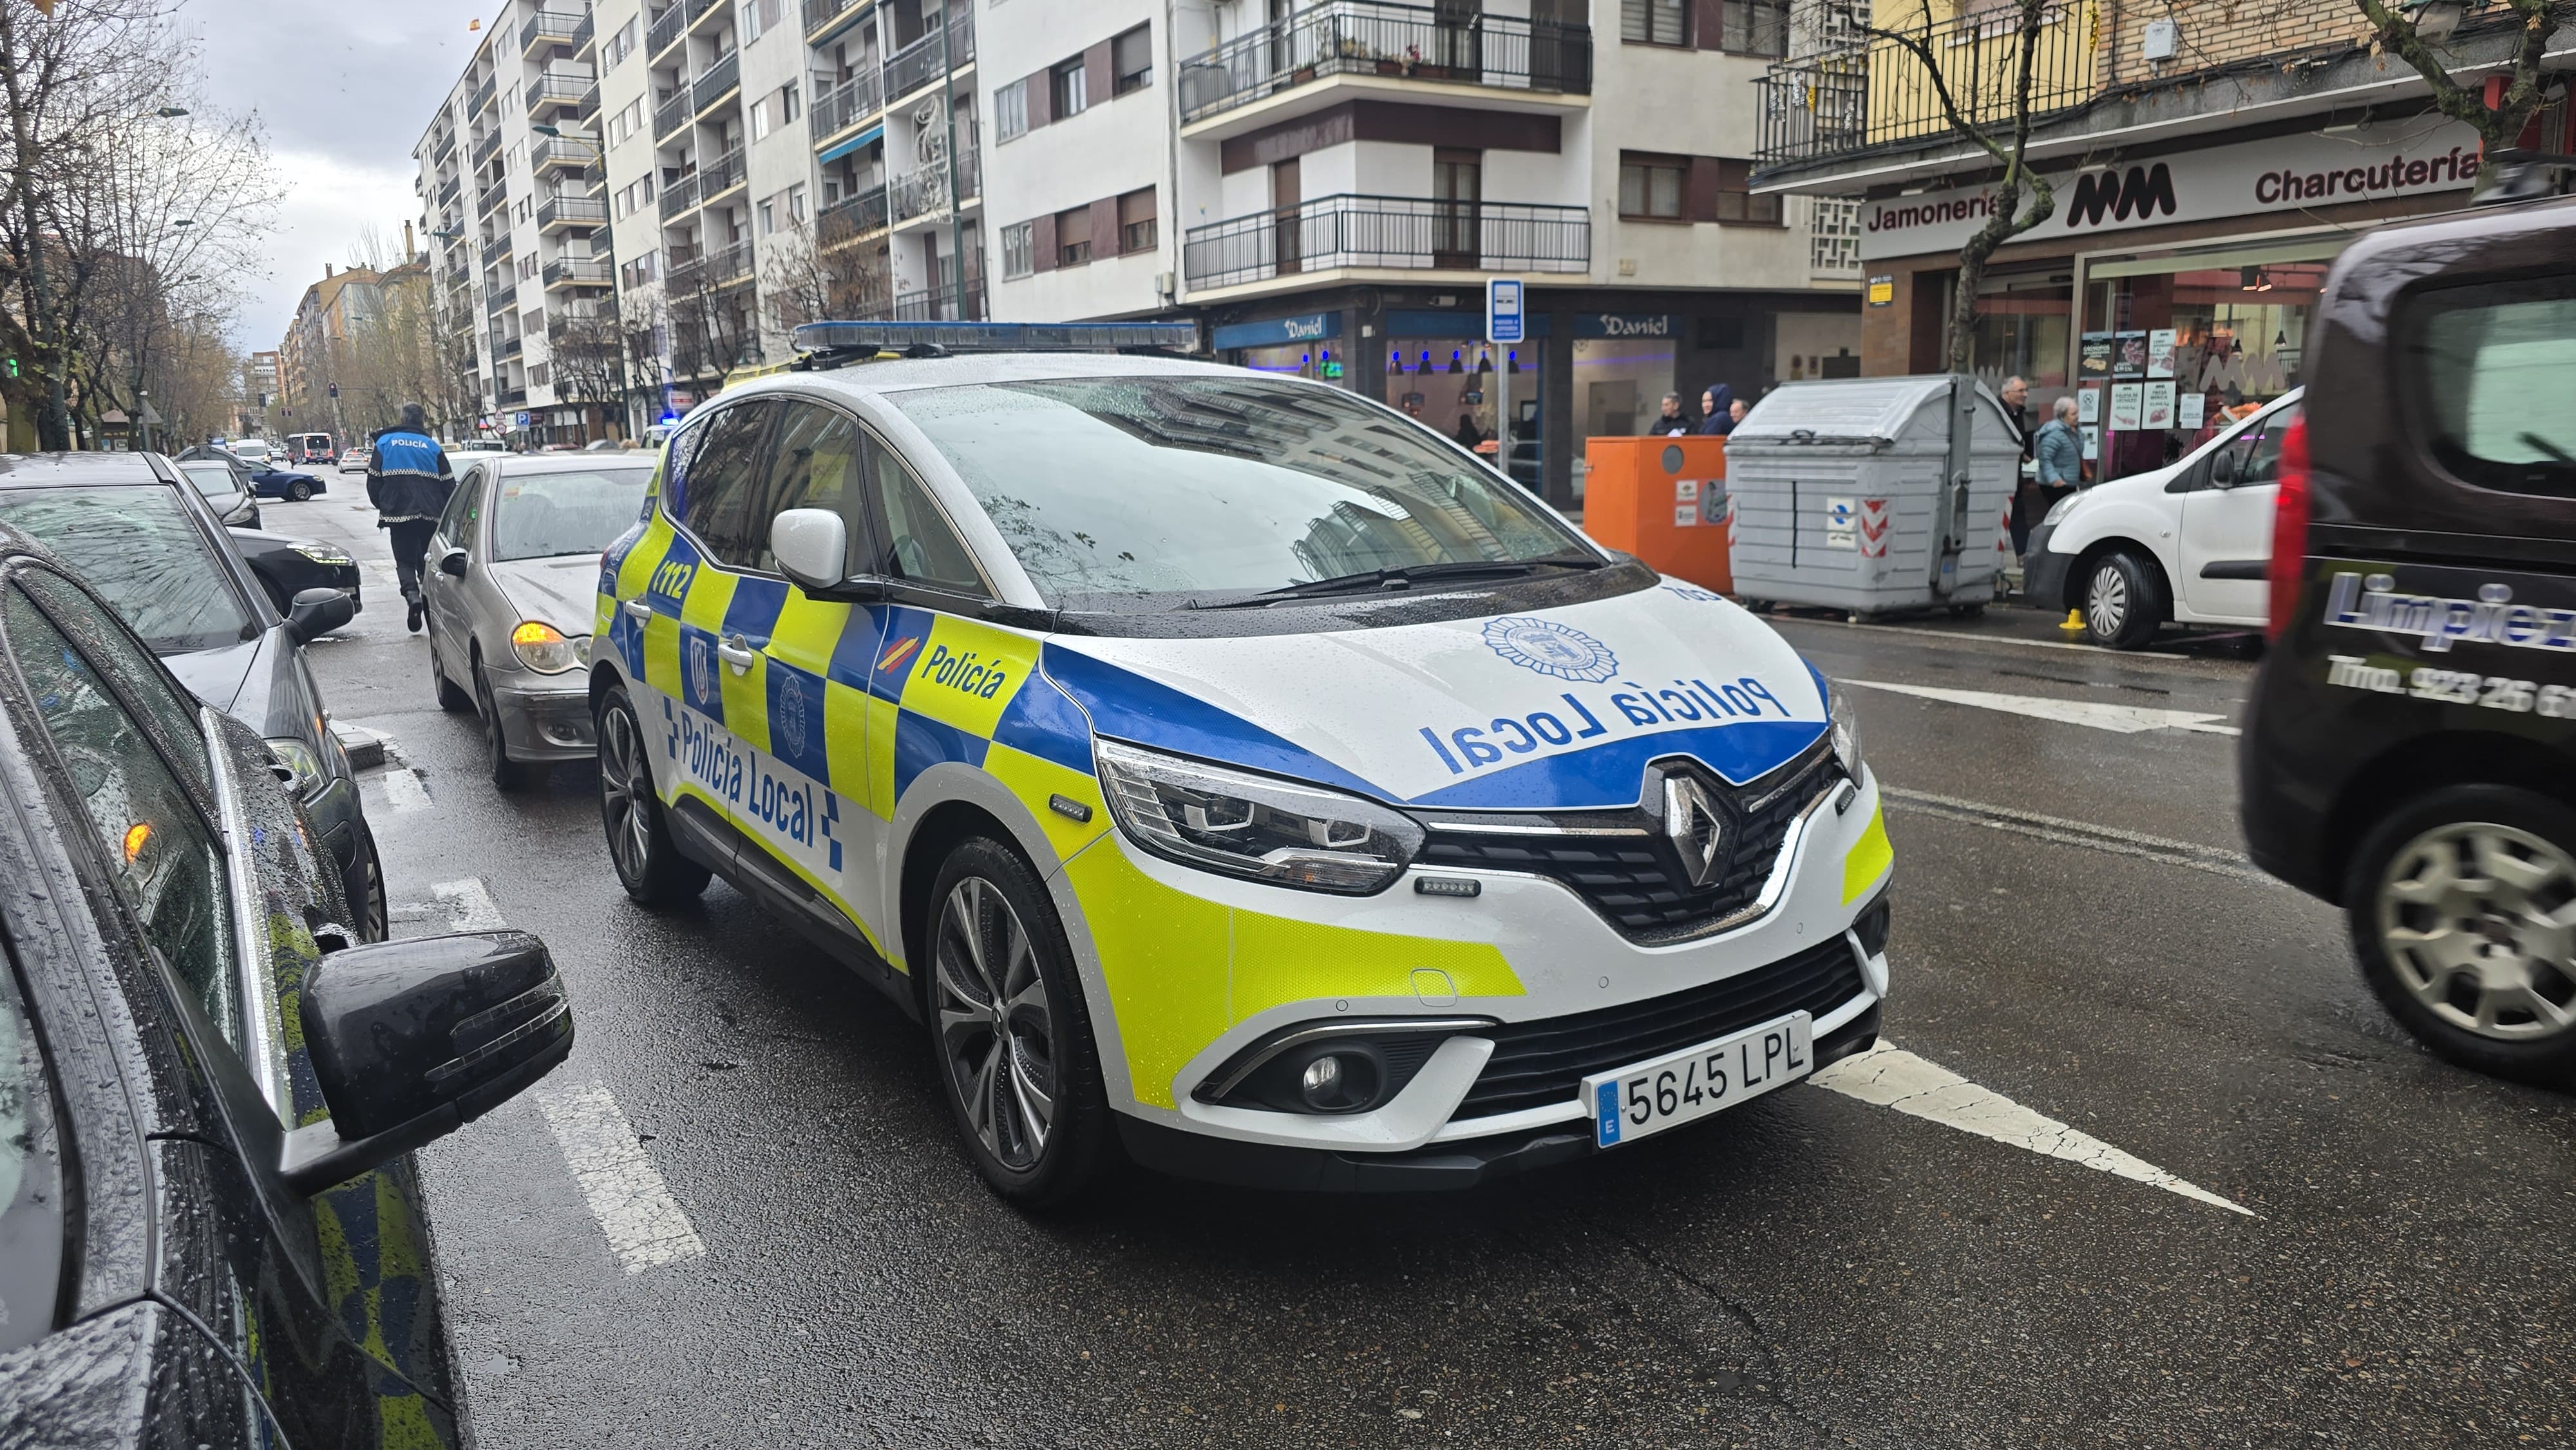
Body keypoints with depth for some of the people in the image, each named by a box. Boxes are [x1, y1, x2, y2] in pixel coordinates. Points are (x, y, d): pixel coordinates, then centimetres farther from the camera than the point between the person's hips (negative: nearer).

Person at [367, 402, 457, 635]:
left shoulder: (385, 443, 4)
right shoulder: (432, 446, 3)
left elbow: (374, 481, 5)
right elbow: (448, 484, 2)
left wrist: (382, 507, 19)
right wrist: (446, 514, 13)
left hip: (398, 513, -1)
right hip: (430, 515, 1)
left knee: (405, 561, 4)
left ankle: (412, 595, -22)